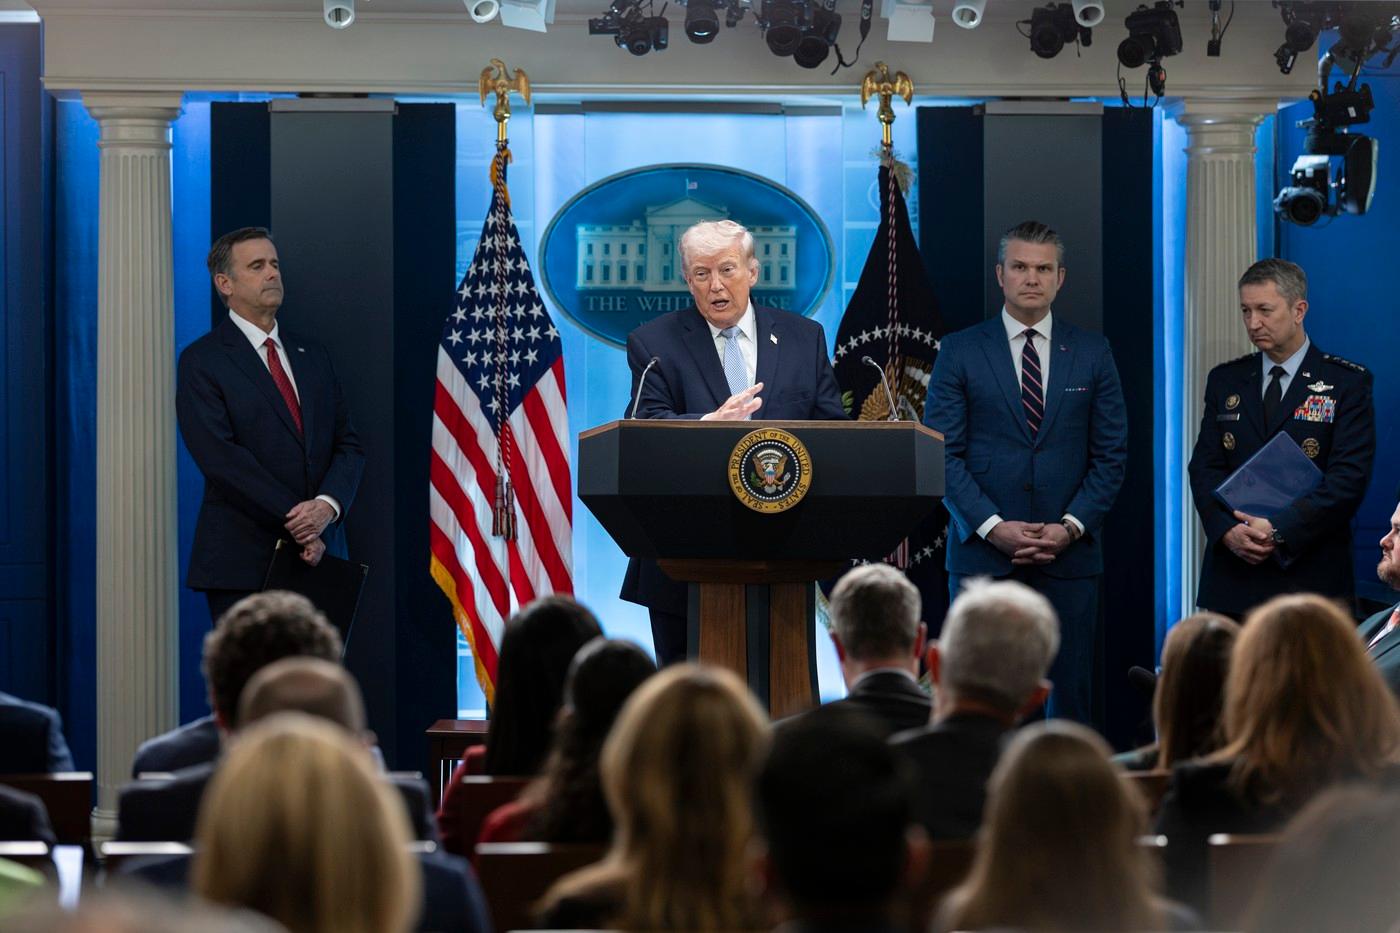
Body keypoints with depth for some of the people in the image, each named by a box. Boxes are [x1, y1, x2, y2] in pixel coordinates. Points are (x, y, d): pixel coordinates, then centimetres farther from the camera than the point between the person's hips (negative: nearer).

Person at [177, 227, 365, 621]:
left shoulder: (312, 356, 18)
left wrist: (328, 504, -10)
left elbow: (348, 444, 12)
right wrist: (295, 520, -16)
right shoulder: (202, 361, -1)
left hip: (318, 557, 5)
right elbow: (221, 457, -12)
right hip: (243, 562, -5)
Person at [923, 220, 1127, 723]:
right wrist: (993, 527, -11)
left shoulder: (1092, 353, 9)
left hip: (1069, 553, 1)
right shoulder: (960, 352, 5)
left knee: (1070, 695, 1)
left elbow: (1111, 454, 7)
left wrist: (1071, 527, -7)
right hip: (982, 551, -1)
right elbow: (942, 452, 0)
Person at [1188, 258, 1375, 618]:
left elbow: (1349, 477, -9)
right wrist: (1227, 530, -12)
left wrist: (1279, 531, -17)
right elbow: (1205, 467, 7)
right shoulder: (1225, 381, 13)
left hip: (1309, 575, -3)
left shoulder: (1347, 383, 0)